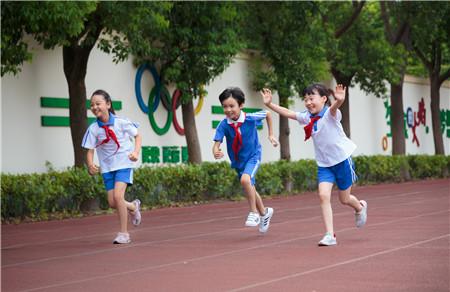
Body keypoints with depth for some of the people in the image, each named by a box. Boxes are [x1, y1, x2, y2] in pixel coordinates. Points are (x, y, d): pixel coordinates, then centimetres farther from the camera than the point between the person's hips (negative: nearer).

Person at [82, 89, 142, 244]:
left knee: (117, 195, -21)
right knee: (112, 203, 1)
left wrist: (136, 152, -14)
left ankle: (123, 233, -9)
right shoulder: (93, 129, -8)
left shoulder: (121, 122, -12)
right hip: (107, 167, 4)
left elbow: (137, 136, 2)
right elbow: (90, 151, -6)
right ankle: (133, 206, 36)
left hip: (124, 163, -3)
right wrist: (90, 165, -26)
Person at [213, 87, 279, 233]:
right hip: (237, 161, 4)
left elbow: (268, 114, -1)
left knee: (245, 179, -31)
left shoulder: (251, 118, -20)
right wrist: (216, 152, -48)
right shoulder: (224, 125, -19)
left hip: (253, 156, -4)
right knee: (250, 190, 18)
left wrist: (271, 134, 2)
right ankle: (264, 213, 45)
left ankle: (254, 213, -13)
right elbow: (217, 143, -25)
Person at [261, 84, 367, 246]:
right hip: (324, 164, 5)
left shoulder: (329, 114, -18)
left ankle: (360, 207, 46)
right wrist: (269, 104, -2)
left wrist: (339, 100, -64)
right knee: (323, 195, -15)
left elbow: (334, 108, -41)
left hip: (342, 159, -4)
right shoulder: (306, 117, 0)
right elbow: (287, 113, 7)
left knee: (344, 199, 10)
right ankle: (330, 235, -13)